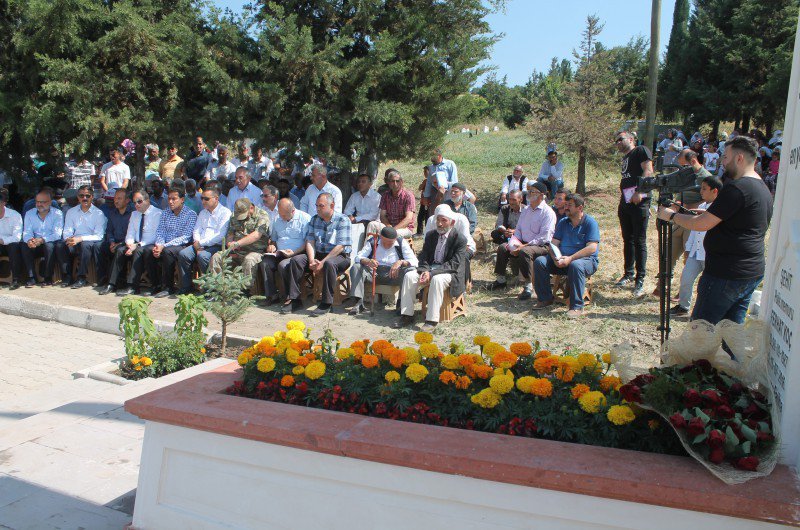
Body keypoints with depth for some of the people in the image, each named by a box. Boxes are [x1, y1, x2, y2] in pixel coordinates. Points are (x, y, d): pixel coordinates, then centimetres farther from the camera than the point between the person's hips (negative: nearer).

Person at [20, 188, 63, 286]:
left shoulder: (57, 214, -3)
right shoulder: (29, 214, 9)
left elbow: (57, 234, -15)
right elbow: (27, 232, 0)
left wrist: (42, 240, -33)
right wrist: (29, 240, -26)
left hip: (51, 244, -3)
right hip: (35, 247, 3)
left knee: (49, 245, -35)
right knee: (24, 246, -26)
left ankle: (48, 277, -23)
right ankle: (31, 277, -21)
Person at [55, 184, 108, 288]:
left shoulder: (99, 214, 0)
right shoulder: (71, 212, 14)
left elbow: (99, 236, -9)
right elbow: (67, 232, 9)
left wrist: (80, 239, -23)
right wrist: (69, 239, -17)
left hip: (91, 244, -4)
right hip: (74, 245, 4)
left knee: (85, 244, -36)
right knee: (59, 245, -25)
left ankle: (81, 278, -29)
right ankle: (67, 276, -15)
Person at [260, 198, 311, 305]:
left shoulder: (305, 218, -4)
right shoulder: (277, 219, 17)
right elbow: (273, 238, 30)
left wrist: (294, 252, -21)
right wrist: (271, 245, 7)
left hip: (297, 254, -6)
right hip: (279, 254, 6)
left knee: (283, 265, -34)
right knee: (264, 263, -21)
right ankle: (272, 295, -15)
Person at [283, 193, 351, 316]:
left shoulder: (342, 220, -8)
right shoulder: (314, 219, 11)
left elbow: (340, 246, -17)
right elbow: (310, 242, 4)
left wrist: (323, 262, -23)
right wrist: (312, 261, -14)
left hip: (339, 256, -6)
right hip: (318, 254, 6)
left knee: (329, 263, -39)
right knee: (296, 260, -17)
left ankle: (326, 304, -30)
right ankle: (294, 299, -15)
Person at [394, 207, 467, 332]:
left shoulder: (460, 239, -8)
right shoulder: (430, 235, 10)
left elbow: (453, 264, -17)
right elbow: (423, 257, 9)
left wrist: (432, 273, -26)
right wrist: (424, 271, -14)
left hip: (449, 272, -5)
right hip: (429, 269, 5)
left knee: (437, 279, -37)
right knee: (409, 276, -19)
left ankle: (432, 320, -34)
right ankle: (407, 316, -17)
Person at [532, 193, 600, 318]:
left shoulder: (590, 222, -6)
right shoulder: (563, 222, 12)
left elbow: (592, 248, -17)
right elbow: (554, 244, 6)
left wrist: (570, 259, -25)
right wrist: (556, 258, -17)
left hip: (587, 260, -6)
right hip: (563, 259, 6)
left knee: (575, 265, -39)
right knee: (540, 261, -15)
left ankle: (577, 307, -32)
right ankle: (545, 299, -7)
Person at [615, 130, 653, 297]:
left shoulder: (641, 150, -2)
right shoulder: (625, 158, 23)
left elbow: (648, 171, -14)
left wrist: (639, 191, -24)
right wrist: (621, 201, 17)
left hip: (639, 202, -8)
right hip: (625, 202, 8)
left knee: (639, 241, -6)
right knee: (627, 240, 13)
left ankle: (640, 279, -2)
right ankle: (628, 274, 24)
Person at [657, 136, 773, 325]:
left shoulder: (737, 188, -18)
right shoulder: (764, 189, 14)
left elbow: (702, 224, -18)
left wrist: (671, 215, -3)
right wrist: (707, 214, 19)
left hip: (725, 274, -10)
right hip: (754, 274, 10)